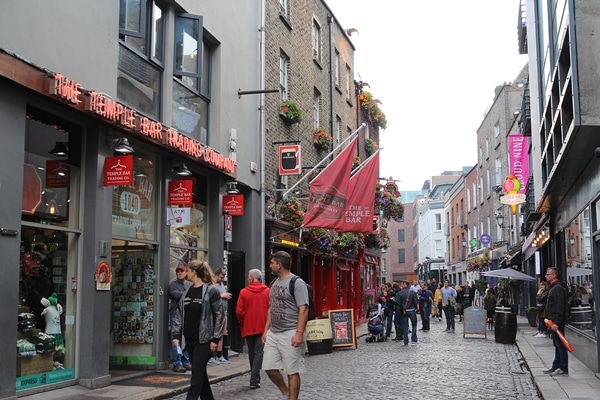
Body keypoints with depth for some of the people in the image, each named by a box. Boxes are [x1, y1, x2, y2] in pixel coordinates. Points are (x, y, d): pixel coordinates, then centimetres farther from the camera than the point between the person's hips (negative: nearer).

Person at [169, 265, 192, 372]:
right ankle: (177, 364, 1)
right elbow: (176, 295, -14)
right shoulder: (172, 284, 2)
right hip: (175, 315, -4)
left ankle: (186, 362, 18)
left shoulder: (190, 284, 15)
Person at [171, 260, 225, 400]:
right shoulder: (187, 291, 11)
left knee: (197, 371, -8)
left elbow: (220, 316, -10)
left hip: (204, 339, -7)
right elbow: (179, 315, 13)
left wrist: (215, 339, -13)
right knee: (200, 372, 12)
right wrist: (176, 335, 5)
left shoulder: (211, 291, -9)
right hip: (190, 339, 7)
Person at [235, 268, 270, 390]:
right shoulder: (267, 291, -5)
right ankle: (254, 380, -9)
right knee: (259, 353, 1)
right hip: (263, 328, -1)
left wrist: (242, 324, 9)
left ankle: (255, 378, 26)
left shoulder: (244, 292, -7)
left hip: (248, 328, 1)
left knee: (252, 353, 15)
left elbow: (239, 312, -8)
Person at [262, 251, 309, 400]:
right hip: (272, 333, 8)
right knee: (269, 367, 9)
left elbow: (303, 309, -17)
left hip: (290, 334, -8)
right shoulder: (275, 283, 14)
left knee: (292, 372, -1)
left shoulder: (297, 282, -11)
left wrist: (299, 333, -24)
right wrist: (266, 330, 16)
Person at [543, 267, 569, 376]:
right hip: (554, 322, 11)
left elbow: (560, 307, -22)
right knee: (557, 345, 15)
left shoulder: (558, 288, -17)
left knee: (560, 345, -7)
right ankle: (556, 366, 22)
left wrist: (556, 322, -24)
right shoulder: (553, 287, 17)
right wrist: (550, 320, 19)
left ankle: (564, 369, -3)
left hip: (558, 322, -11)